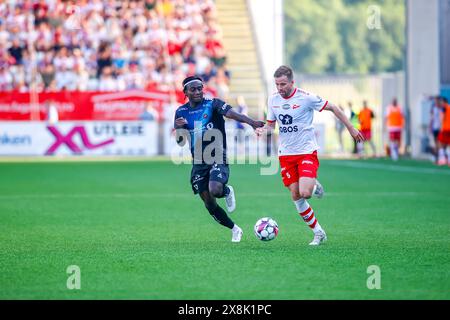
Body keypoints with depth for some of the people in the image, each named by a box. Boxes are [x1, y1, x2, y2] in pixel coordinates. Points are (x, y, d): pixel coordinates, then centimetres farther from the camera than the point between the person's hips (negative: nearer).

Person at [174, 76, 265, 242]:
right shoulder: (181, 112, 6)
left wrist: (252, 122, -42)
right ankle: (235, 229, 25)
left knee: (215, 190, -31)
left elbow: (231, 113, -24)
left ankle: (227, 191, 7)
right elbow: (179, 142, 8)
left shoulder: (213, 104, -6)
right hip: (198, 164, 5)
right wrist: (178, 127, -14)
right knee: (209, 205, 4)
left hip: (217, 159, -4)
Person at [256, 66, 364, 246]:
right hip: (286, 154, 5)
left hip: (307, 151, -5)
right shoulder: (273, 100, 2)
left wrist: (350, 128, 0)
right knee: (296, 197, 1)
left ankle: (315, 187, 16)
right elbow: (271, 124, 14)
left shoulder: (306, 98, -13)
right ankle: (318, 233, 14)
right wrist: (263, 130, -9)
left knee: (305, 192, -22)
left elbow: (332, 108, -2)